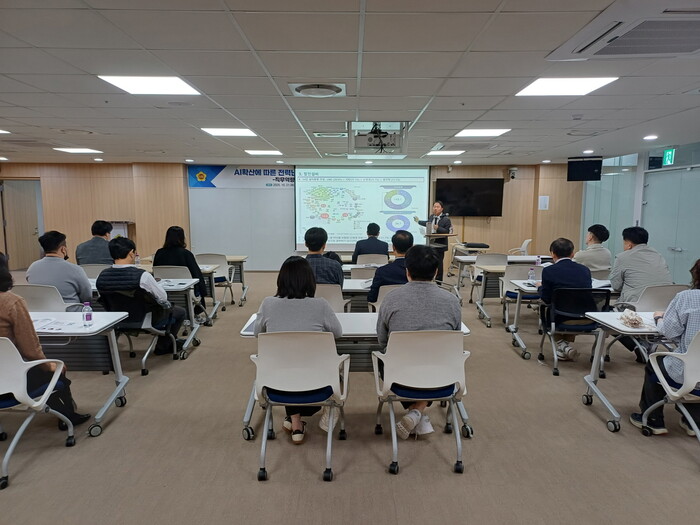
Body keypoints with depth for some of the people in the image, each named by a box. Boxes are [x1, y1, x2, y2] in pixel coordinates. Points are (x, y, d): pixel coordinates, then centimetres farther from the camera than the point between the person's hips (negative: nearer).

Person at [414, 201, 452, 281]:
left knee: (439, 264, -1)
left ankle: (438, 281, 10)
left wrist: (438, 228, -25)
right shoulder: (431, 217, 10)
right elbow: (427, 223, 31)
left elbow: (448, 231, -15)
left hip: (439, 245, -6)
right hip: (431, 244, 6)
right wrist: (418, 221, 44)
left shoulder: (446, 219, -9)